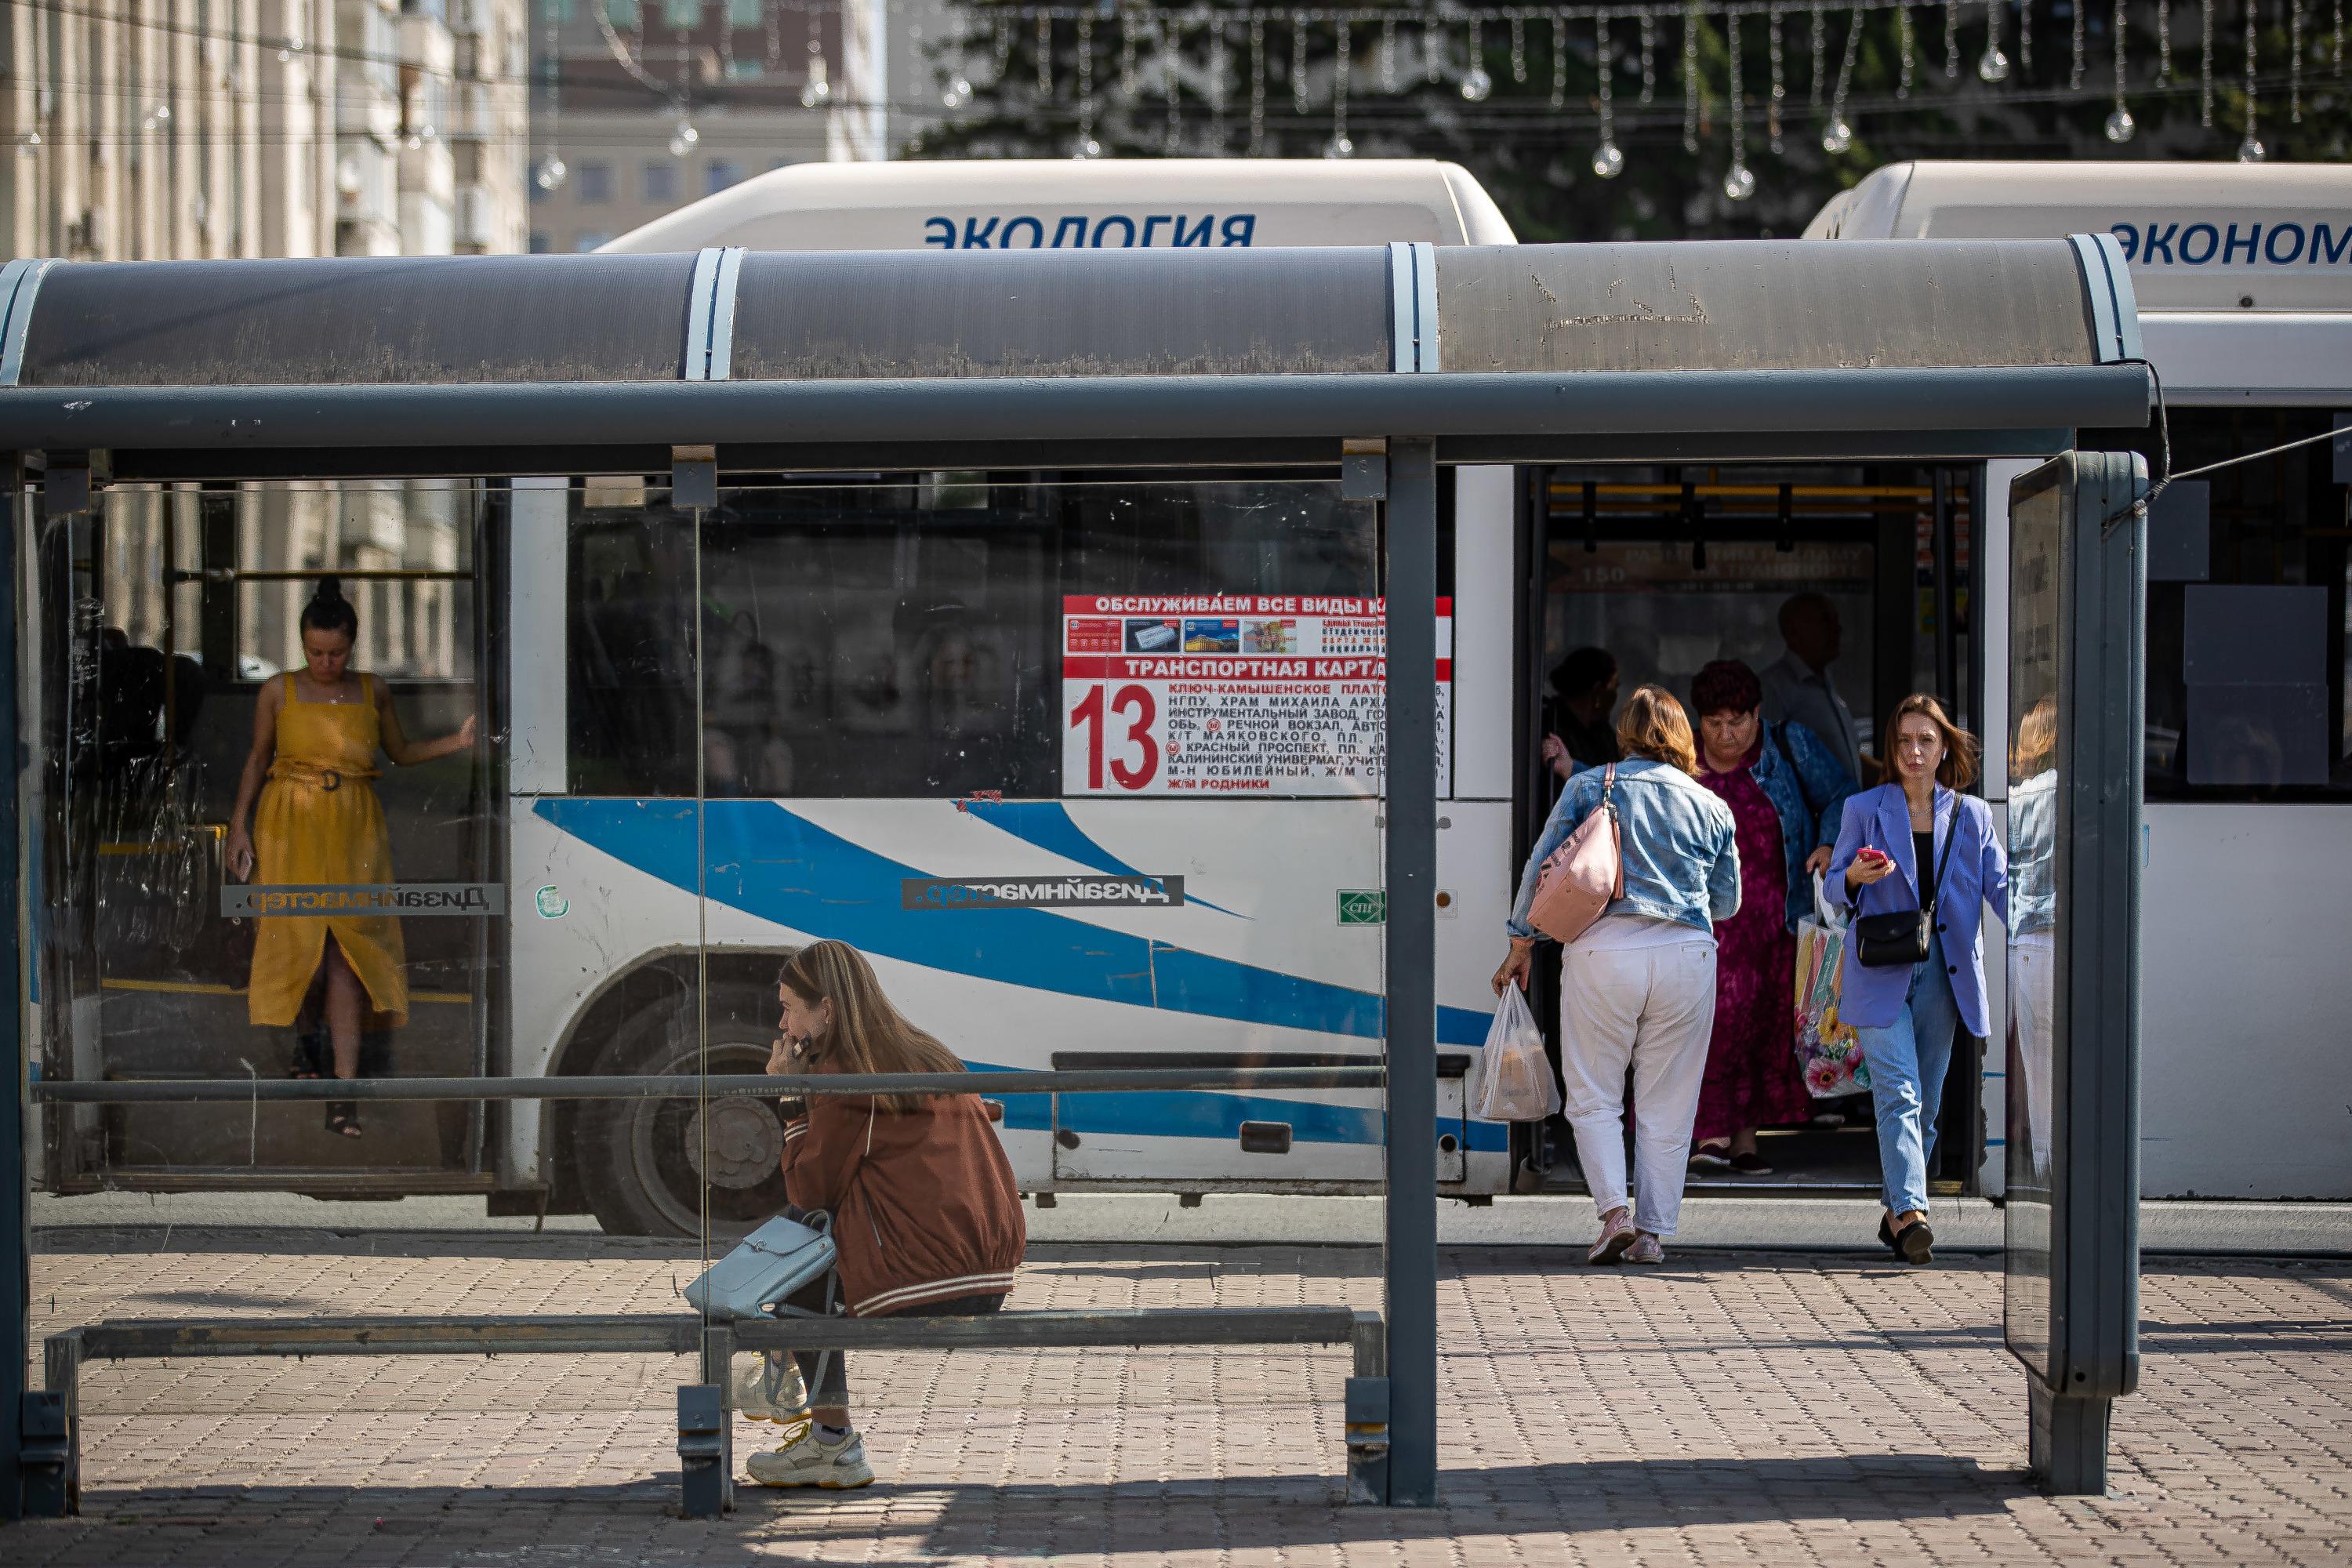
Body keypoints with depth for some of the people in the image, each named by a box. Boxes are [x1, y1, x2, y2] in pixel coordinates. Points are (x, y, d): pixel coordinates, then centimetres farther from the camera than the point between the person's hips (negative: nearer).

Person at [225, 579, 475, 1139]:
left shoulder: (373, 692, 3)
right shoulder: (279, 692, -1)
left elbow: (401, 752, 14)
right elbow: (257, 759, 7)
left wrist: (457, 742, -1)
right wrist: (239, 827, 2)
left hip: (355, 830, 0)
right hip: (291, 829, 0)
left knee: (347, 946, -7)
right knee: (300, 940, 1)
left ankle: (345, 1090, -11)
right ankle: (306, 1034, 34)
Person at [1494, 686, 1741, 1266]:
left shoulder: (1588, 787, 5)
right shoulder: (1711, 806, 11)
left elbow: (1542, 867, 4)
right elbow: (1728, 901, 18)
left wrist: (1521, 944, 13)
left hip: (1603, 951, -2)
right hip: (1686, 956, 2)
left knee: (1593, 1096, 7)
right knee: (1667, 1105, 8)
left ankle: (1615, 1211, -9)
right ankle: (1652, 1232, 6)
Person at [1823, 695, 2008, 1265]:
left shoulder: (1972, 816, 10)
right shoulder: (1864, 809, 5)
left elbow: (2000, 886, 4)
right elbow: (1834, 887, 7)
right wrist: (1856, 876, -16)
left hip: (1941, 972, 3)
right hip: (1880, 972, -3)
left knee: (1927, 1099, 7)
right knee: (1898, 1091, -16)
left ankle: (1897, 1213, 18)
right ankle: (1910, 1212, -24)